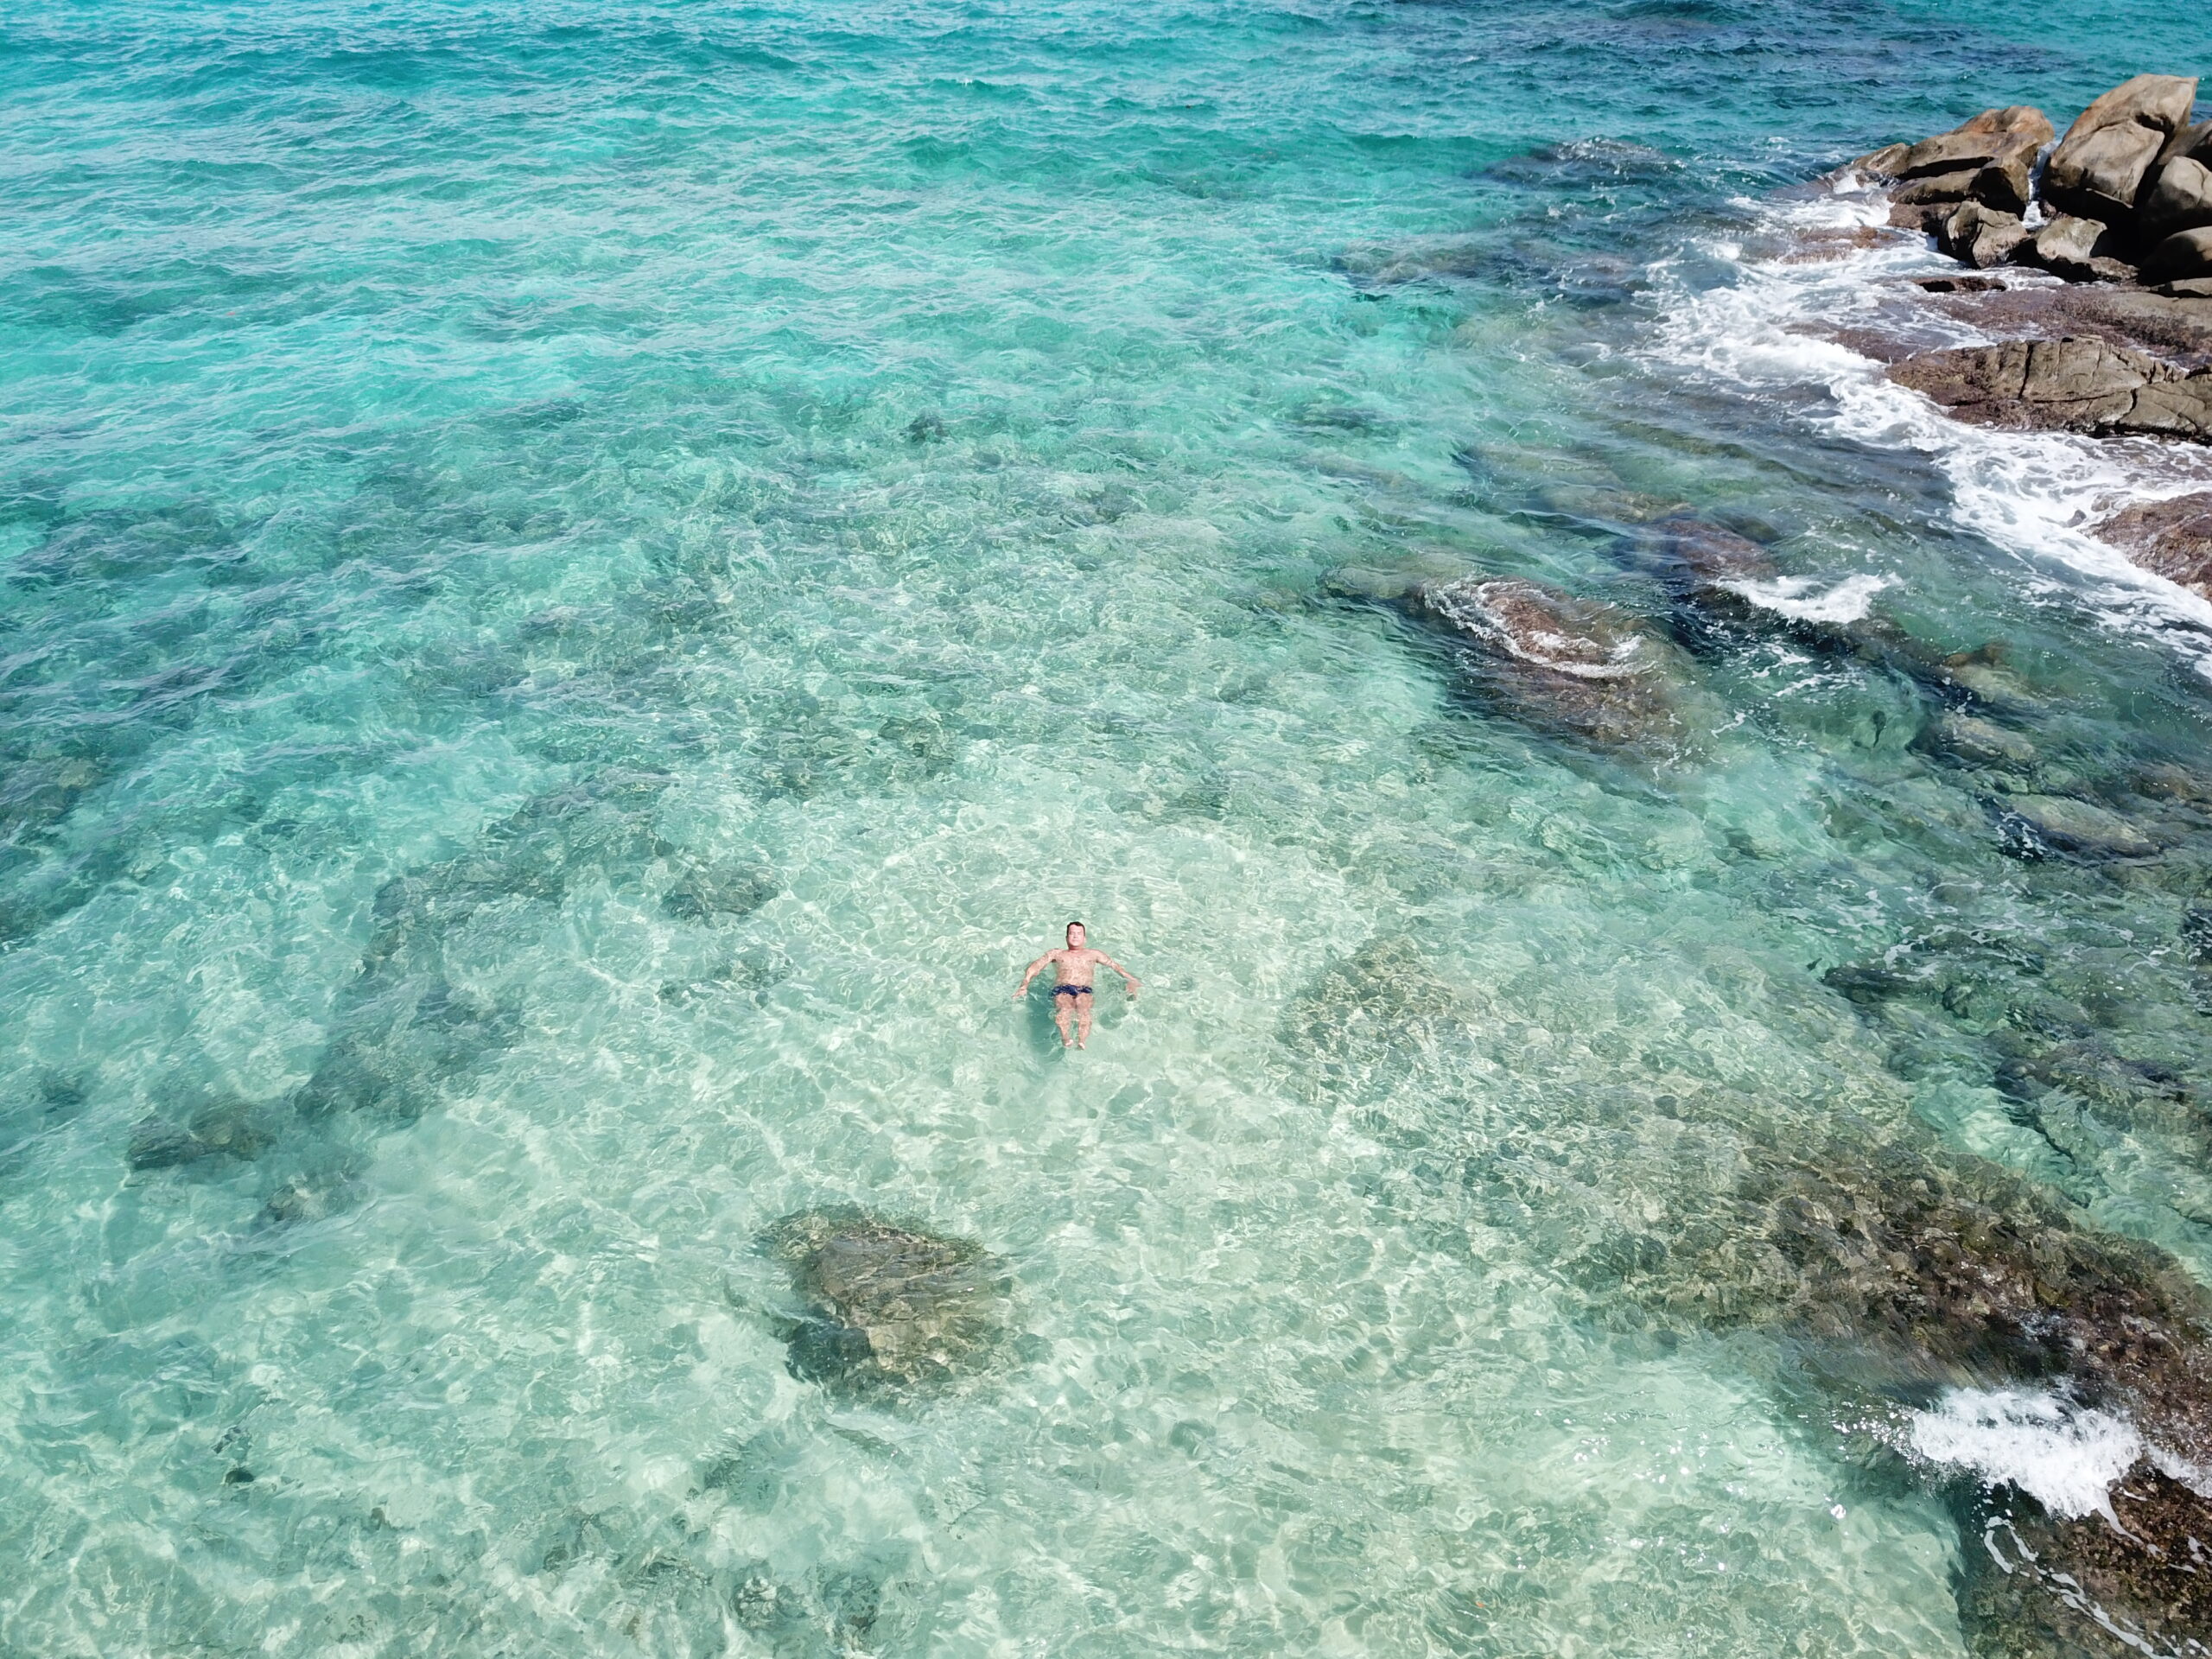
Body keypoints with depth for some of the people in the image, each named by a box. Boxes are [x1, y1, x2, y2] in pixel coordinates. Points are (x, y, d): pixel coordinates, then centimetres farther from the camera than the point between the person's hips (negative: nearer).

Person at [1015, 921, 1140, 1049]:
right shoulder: (1057, 954, 32)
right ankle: (1064, 1038, -63)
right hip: (1062, 989, 0)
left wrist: (1131, 980, 13)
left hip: (1085, 990, 0)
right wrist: (1025, 984, 2)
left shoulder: (1093, 954, 35)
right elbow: (1036, 966, 20)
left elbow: (1115, 966, 29)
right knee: (1064, 1009, -38)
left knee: (1083, 1009, -37)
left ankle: (1082, 1041, -63)